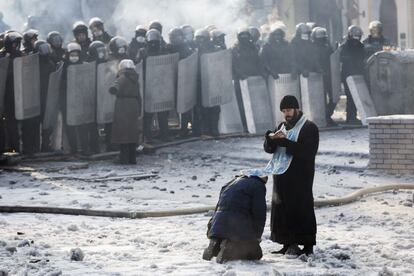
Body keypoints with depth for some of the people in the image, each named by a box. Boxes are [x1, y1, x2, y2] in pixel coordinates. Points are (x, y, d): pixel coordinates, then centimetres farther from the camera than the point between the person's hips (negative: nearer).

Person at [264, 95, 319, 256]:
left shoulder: (309, 128, -5)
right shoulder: (282, 127, 17)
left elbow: (307, 151, -19)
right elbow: (269, 149, 13)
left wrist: (284, 141, -23)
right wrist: (270, 138, -10)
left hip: (300, 178, -7)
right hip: (282, 176, 7)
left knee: (301, 209, -7)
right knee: (281, 210, 7)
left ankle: (307, 245, -3)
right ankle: (288, 244, 14)